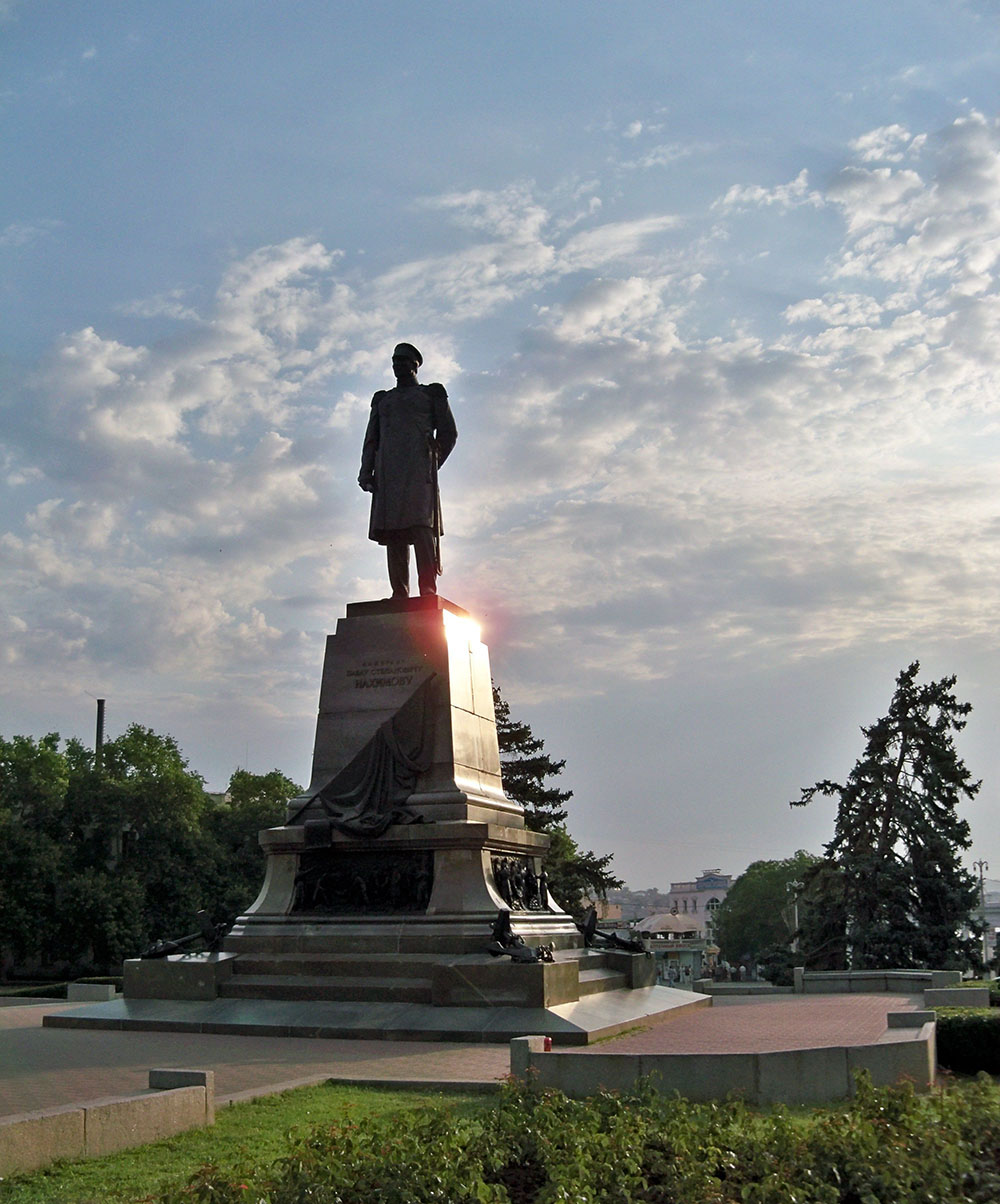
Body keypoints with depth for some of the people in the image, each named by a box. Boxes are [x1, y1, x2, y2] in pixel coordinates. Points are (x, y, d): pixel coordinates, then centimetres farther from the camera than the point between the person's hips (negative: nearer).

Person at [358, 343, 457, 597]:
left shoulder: (431, 394, 17)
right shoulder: (383, 399, 28)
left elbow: (448, 433, 10)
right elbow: (371, 438, 21)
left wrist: (431, 466, 2)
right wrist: (366, 471, 7)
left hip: (418, 468, -4)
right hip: (388, 471, 4)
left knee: (421, 525, -19)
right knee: (392, 533, -6)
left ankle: (428, 591, -25)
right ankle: (399, 594, -11)